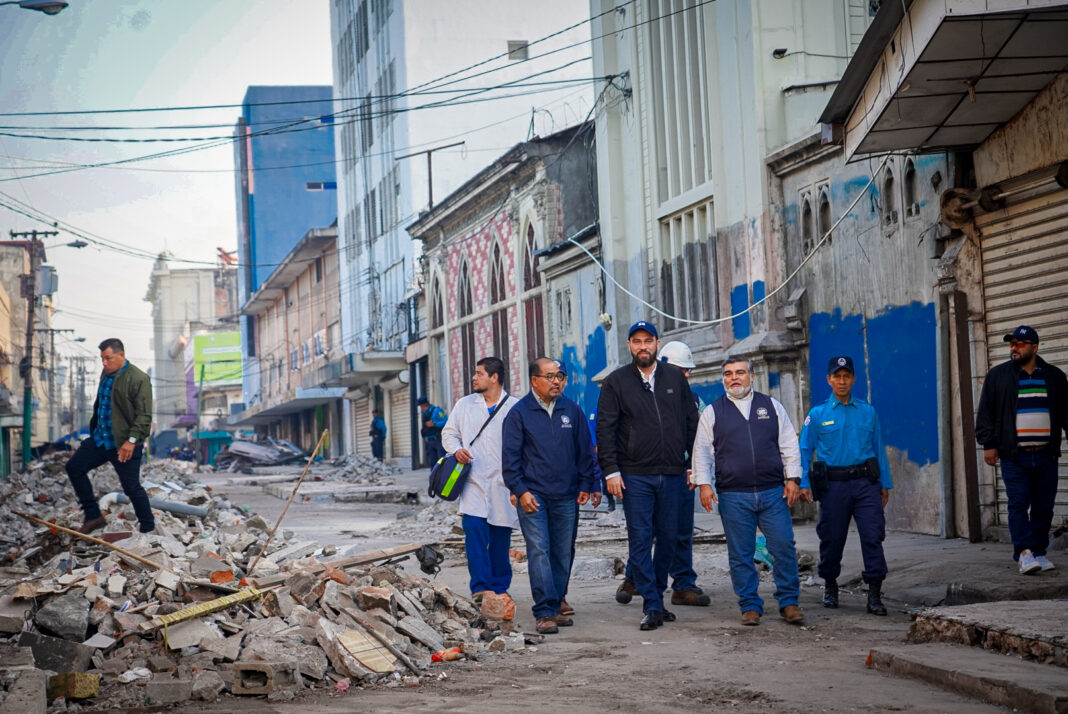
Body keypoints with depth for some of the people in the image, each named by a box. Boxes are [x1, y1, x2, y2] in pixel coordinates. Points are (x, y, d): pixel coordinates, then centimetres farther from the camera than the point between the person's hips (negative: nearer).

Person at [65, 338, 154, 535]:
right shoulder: (106, 375, 12)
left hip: (124, 445, -9)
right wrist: (94, 432, 28)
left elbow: (144, 415, -20)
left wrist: (132, 440, -29)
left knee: (132, 488, -3)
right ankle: (93, 516, 13)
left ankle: (148, 529, 13)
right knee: (74, 467, 7)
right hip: (100, 439, 9)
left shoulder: (138, 379, -16)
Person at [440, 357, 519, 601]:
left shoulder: (515, 408, 2)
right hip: (474, 482, 1)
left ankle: (499, 587, 18)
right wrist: (456, 450, -4)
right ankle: (480, 588, -14)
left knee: (501, 539, 5)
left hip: (504, 484, -1)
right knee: (474, 530, -15)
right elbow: (448, 433, 18)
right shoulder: (465, 405, 10)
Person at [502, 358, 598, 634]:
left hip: (566, 497, 4)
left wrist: (586, 485, 8)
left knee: (563, 554, 7)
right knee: (539, 552, -10)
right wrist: (520, 490, -8)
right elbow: (510, 456, -1)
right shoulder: (519, 413, 0)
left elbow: (585, 451, 14)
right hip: (533, 496, -3)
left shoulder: (572, 411, 9)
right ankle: (544, 613, -11)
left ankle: (556, 607, 17)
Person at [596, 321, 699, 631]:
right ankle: (652, 606, -4)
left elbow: (692, 422, 12)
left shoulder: (675, 378, 9)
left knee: (668, 538, 7)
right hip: (635, 475, -3)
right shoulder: (616, 382, 2)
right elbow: (605, 429, -1)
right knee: (640, 540, -6)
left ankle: (657, 597, 20)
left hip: (672, 474, 3)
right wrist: (611, 471, -8)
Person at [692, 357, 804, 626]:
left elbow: (789, 445, 12)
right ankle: (750, 606, 10)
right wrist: (704, 483, -3)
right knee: (741, 555, 1)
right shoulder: (712, 412, 9)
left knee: (784, 548, -4)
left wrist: (793, 478, 3)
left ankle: (789, 602, 7)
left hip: (773, 493, 0)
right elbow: (702, 451, 8)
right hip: (733, 496, 0)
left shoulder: (771, 406, 12)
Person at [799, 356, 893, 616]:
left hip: (865, 483, 1)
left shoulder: (868, 412, 10)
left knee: (872, 536, -8)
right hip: (833, 485, -1)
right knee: (832, 539, 7)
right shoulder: (817, 415, 5)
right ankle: (830, 586, 29)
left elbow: (878, 449, 13)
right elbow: (804, 451, 5)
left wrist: (885, 484, 11)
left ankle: (874, 594, -6)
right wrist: (804, 484, -6)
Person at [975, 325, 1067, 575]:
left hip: (1046, 455, 2)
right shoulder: (997, 376, 6)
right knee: (1018, 505, -9)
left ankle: (1039, 553, 11)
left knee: (1044, 507, 4)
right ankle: (1024, 553, -12)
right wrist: (988, 443, -4)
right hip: (1014, 456, -2)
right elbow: (985, 412, 5)